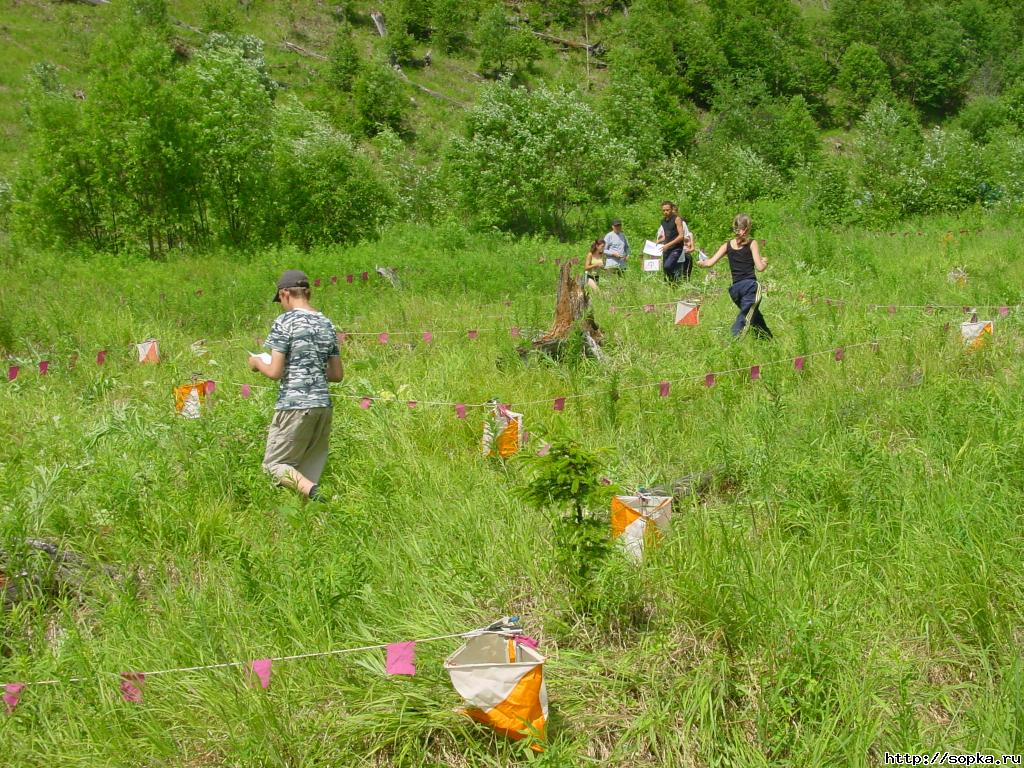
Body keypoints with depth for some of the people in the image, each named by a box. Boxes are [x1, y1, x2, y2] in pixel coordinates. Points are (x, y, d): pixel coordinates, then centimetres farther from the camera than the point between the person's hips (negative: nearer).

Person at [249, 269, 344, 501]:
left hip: (293, 405, -6)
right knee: (310, 469, 13)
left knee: (274, 464, 3)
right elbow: (337, 374, 13)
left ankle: (311, 491, -22)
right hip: (323, 405, 6)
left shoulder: (284, 322, -7)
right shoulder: (326, 324, 11)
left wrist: (257, 363, 9)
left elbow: (275, 372, -11)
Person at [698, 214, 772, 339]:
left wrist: (702, 263, 23)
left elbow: (710, 263, 2)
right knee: (743, 319, -9)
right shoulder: (752, 243, -2)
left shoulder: (728, 245, 7)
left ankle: (768, 340, 31)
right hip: (750, 286, -5)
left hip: (735, 289, 5)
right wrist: (765, 262, 15)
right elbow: (760, 267, -6)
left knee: (755, 316, 21)